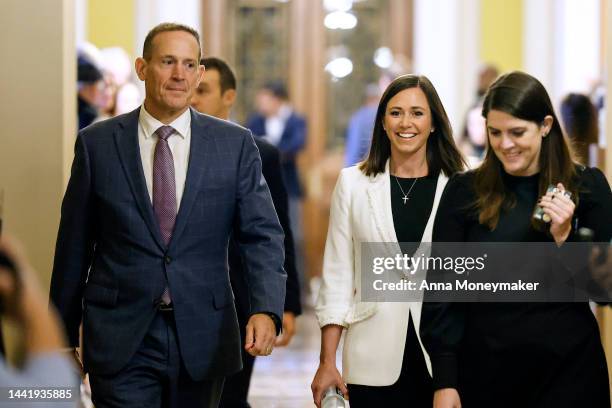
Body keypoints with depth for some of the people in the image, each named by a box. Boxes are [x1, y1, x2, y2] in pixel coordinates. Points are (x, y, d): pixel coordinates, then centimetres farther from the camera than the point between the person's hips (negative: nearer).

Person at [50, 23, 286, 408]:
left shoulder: (235, 144, 2)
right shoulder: (97, 143, 1)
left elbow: (263, 235, -2)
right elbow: (73, 245, 5)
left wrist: (266, 309, -19)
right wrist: (63, 337, 7)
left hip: (202, 338, 2)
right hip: (121, 340, -1)